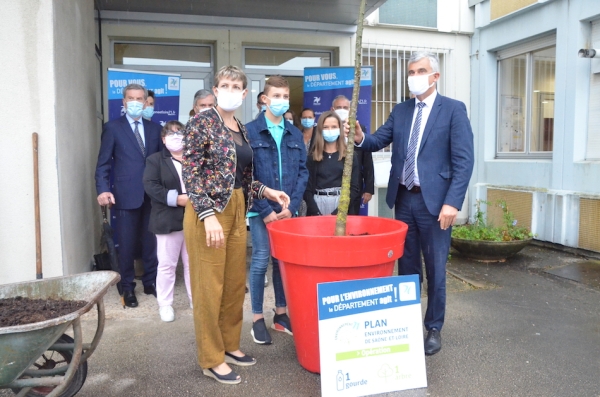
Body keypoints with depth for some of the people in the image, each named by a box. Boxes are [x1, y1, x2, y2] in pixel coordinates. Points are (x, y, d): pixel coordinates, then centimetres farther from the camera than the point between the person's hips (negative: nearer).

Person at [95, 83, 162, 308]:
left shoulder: (155, 128, 13)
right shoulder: (113, 128, 3)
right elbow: (103, 163, -1)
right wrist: (103, 189, -15)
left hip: (153, 195, 3)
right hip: (126, 195, -2)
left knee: (151, 242, 9)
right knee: (127, 245, 6)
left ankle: (151, 282, 24)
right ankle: (128, 287, 20)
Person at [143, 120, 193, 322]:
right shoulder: (155, 160, 3)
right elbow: (150, 186, -10)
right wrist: (176, 199, -19)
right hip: (168, 221, -3)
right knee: (166, 264, 4)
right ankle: (165, 304, 17)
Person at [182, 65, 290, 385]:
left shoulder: (241, 129, 13)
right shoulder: (202, 122, -9)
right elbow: (191, 174, -15)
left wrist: (266, 191, 5)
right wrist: (208, 215, -23)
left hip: (237, 212, 8)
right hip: (209, 212, -7)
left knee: (235, 282, 14)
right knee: (210, 286, 1)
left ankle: (229, 344, 31)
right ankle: (211, 358, 16)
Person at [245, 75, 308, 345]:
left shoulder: (295, 134, 9)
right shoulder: (250, 131, -4)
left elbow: (302, 171, 7)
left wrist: (292, 206, -5)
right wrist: (266, 210, -12)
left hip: (288, 209, 4)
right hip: (260, 209, -4)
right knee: (261, 261, 0)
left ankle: (281, 313, 25)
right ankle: (258, 319, 14)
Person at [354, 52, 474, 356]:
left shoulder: (453, 109, -4)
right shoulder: (400, 111, 12)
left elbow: (463, 160, -11)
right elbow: (379, 141, 5)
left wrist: (452, 202, -20)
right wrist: (360, 137, -18)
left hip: (434, 200, -5)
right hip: (403, 199, 5)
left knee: (435, 270, 6)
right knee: (407, 266, 15)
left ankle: (434, 329, 23)